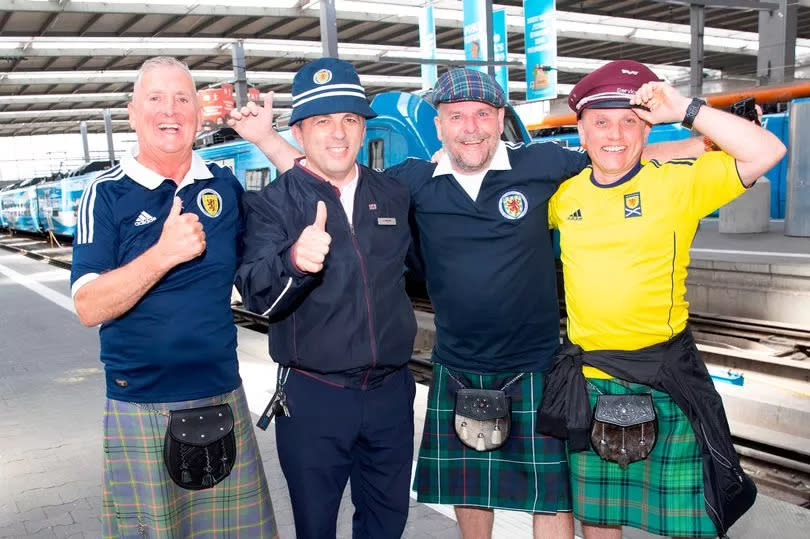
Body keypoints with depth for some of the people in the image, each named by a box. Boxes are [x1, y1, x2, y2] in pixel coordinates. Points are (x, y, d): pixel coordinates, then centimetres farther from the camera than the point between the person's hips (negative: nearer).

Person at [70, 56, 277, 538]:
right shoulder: (108, 194, -5)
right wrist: (164, 254, -27)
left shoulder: (226, 187, 4)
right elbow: (89, 308, -14)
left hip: (224, 398, 3)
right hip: (140, 410, -3)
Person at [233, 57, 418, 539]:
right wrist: (294, 262, -42)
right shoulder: (272, 203, -8)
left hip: (391, 391, 4)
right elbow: (257, 297, -25)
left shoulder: (395, 196, 5)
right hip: (312, 396, -3)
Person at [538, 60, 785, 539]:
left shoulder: (678, 182, -6)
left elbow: (767, 152, -16)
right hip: (589, 382, 3)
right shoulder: (563, 193, 5)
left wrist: (686, 110, -18)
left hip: (667, 381, -3)